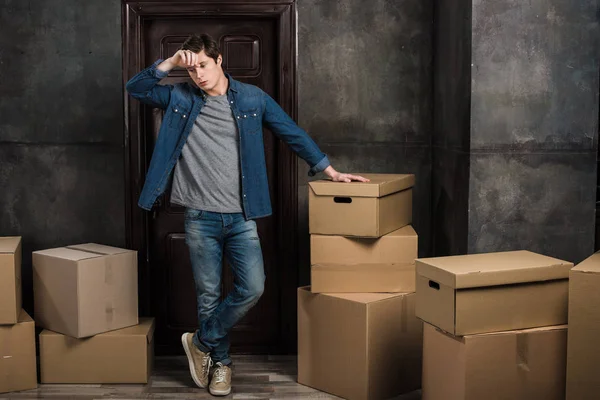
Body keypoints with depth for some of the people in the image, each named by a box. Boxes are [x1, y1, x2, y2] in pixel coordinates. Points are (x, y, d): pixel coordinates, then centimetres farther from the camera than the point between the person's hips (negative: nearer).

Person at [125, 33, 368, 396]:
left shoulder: (253, 98, 2)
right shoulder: (181, 98, 4)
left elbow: (293, 134, 8)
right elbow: (135, 89, -2)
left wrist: (330, 171, 8)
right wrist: (170, 63, -14)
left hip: (241, 217, 0)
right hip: (201, 217, 0)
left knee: (252, 288, -8)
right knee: (209, 295, 6)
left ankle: (201, 342, 13)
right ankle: (221, 363, 23)